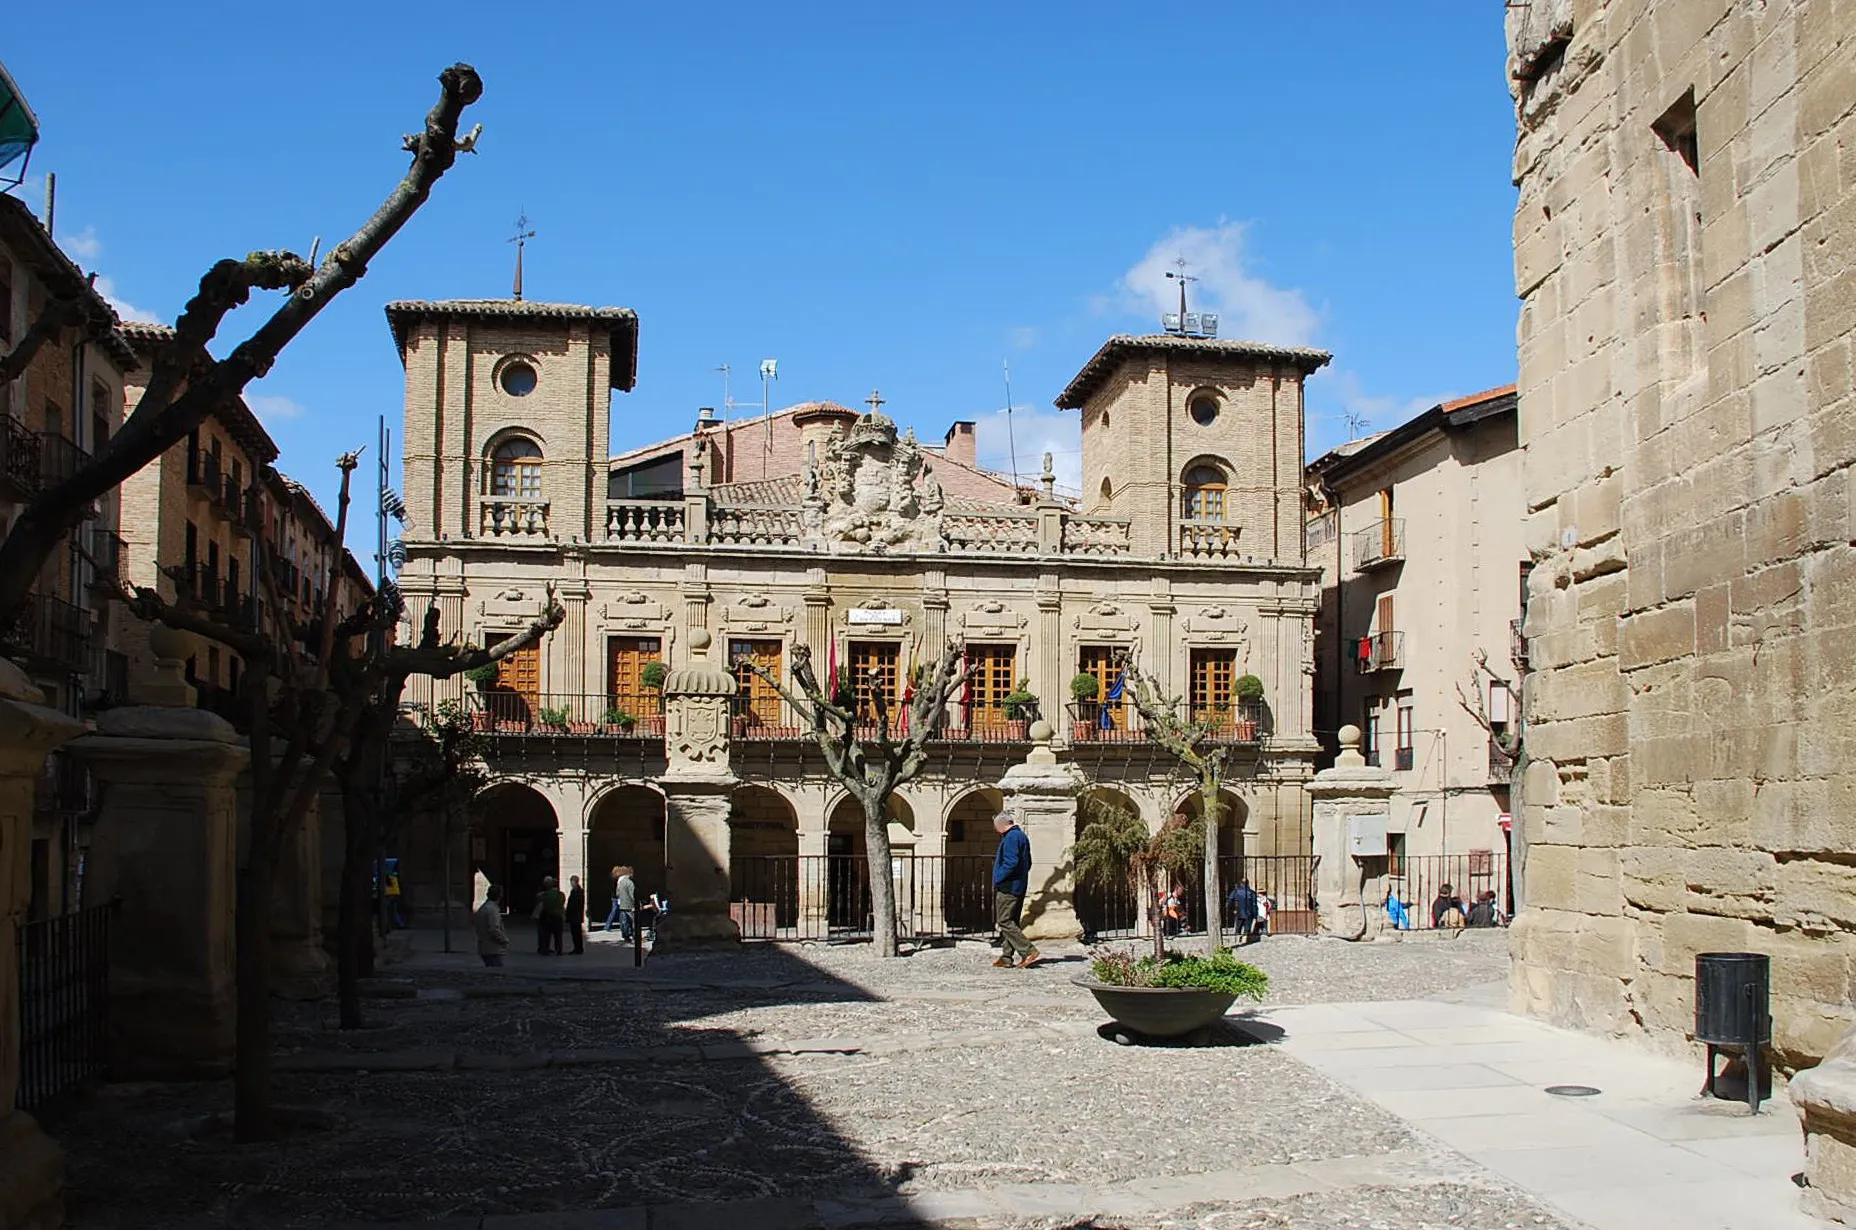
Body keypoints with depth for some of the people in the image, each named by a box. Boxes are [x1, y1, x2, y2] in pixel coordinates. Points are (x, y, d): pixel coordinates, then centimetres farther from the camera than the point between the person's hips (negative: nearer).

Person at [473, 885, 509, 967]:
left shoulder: (483, 908, 13)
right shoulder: (493, 909, -17)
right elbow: (494, 929, -24)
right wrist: (505, 941, -10)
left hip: (484, 949, 10)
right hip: (493, 950, -10)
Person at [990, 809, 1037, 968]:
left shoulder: (1011, 838, -14)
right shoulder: (1022, 836, 17)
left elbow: (1010, 863, -23)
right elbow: (1027, 863, 22)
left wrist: (998, 879, -14)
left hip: (1008, 887, -10)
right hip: (1019, 887, 10)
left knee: (1004, 921, -8)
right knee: (1011, 922, 11)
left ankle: (1028, 951, -13)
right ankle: (1006, 957, 12)